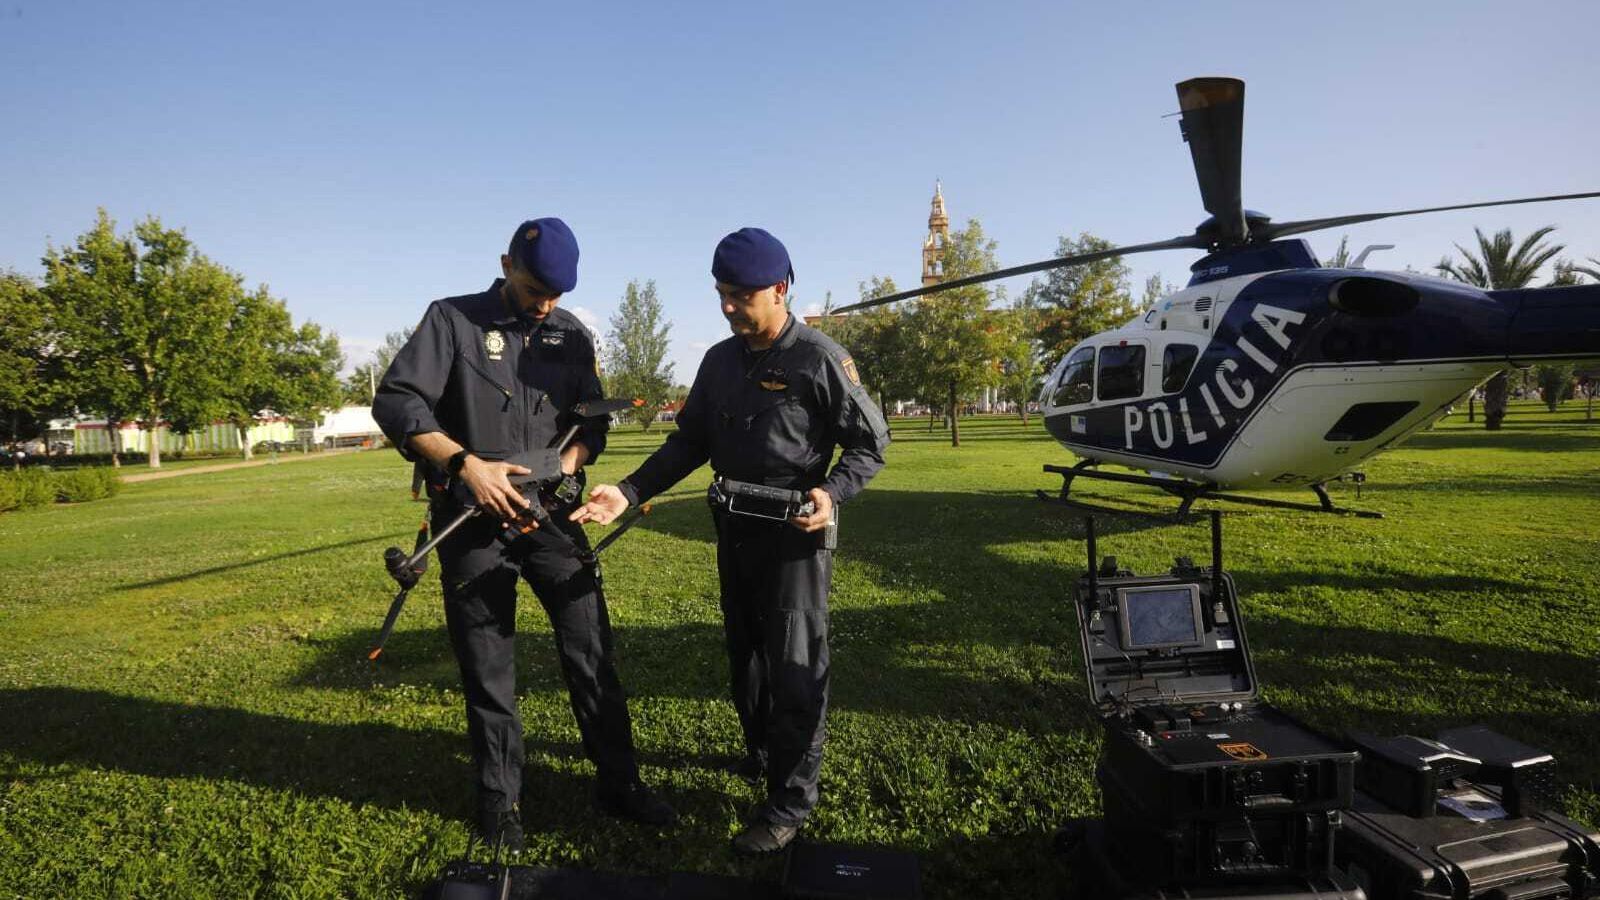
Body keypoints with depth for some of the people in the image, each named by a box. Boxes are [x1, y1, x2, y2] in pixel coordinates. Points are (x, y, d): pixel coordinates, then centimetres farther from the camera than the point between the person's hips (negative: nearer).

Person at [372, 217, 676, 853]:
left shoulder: (571, 333, 6)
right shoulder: (452, 320, -4)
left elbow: (594, 418, 10)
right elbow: (394, 402, -12)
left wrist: (567, 464, -10)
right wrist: (466, 463, -22)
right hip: (472, 520, -2)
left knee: (592, 651, 3)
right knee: (487, 670, 8)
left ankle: (618, 783, 18)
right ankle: (499, 799, 25)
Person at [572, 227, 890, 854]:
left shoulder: (819, 358, -12)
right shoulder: (720, 360, 6)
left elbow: (870, 442, -7)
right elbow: (689, 442, 8)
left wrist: (831, 493, -25)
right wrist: (629, 491, -4)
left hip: (796, 534, -6)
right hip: (735, 531, 7)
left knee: (792, 665, 0)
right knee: (744, 653, 18)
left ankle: (789, 802, 11)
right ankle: (761, 751, 40)